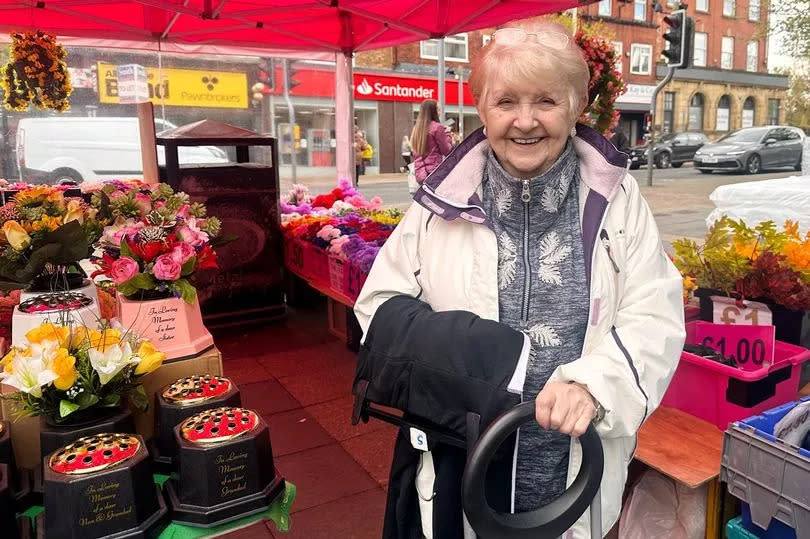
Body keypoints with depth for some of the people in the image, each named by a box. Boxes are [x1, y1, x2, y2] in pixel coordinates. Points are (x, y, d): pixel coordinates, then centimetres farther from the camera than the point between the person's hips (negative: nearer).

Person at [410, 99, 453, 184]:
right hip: (435, 172, -7)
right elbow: (447, 151, -4)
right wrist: (447, 134, 8)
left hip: (420, 173, 7)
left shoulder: (416, 128, 11)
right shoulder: (437, 127, -8)